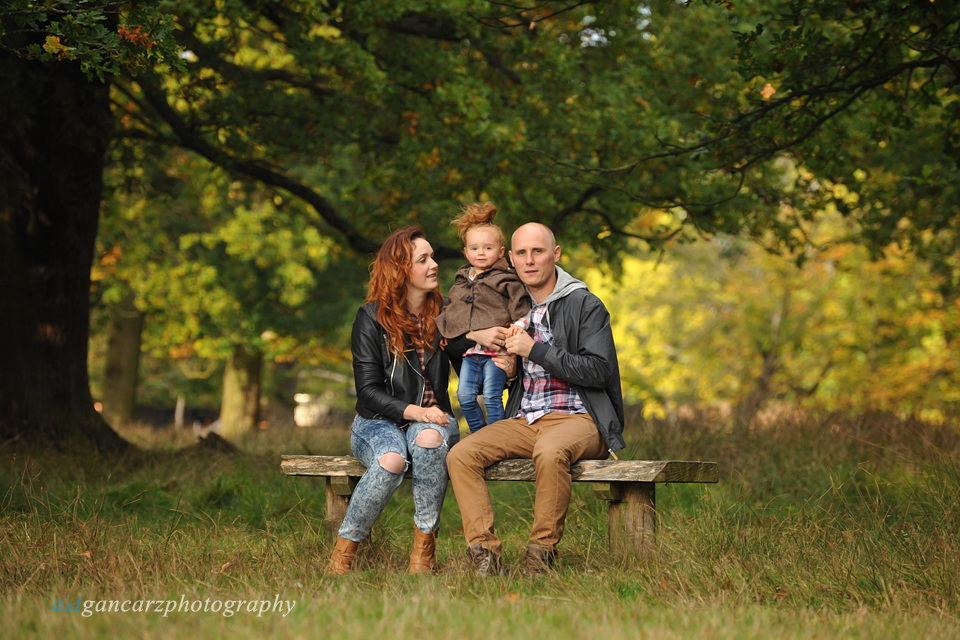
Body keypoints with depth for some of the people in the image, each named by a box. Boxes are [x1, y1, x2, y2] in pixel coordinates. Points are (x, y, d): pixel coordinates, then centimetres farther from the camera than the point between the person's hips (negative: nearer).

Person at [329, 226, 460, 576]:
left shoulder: (444, 313, 9)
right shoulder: (371, 317, -2)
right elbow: (368, 389, -6)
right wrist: (412, 411, -22)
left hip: (431, 419, 2)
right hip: (378, 422, -2)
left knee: (429, 439, -36)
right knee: (391, 459, -37)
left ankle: (424, 548, -26)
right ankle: (343, 551, -21)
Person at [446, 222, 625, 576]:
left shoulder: (585, 305, -1)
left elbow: (598, 370, -10)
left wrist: (535, 350, -13)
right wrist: (506, 370, 7)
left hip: (577, 418, -5)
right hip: (524, 421, 6)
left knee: (549, 451, -40)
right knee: (460, 455, -19)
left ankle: (541, 552, -24)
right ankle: (484, 553, -23)